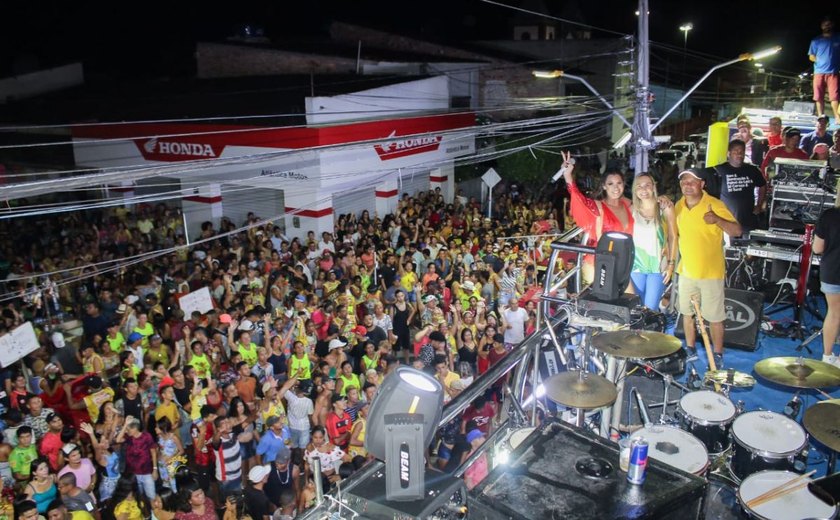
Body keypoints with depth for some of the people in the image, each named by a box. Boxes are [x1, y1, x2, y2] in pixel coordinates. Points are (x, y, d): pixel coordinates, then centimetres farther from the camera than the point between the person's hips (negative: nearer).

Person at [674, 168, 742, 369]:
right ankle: (690, 349, 32)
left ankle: (718, 355, 17)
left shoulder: (715, 205, -14)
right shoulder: (679, 206, 3)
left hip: (711, 272, -5)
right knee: (687, 313, 15)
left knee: (714, 317, 2)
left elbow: (737, 231, -20)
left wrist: (717, 220, -37)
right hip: (686, 271, 5)